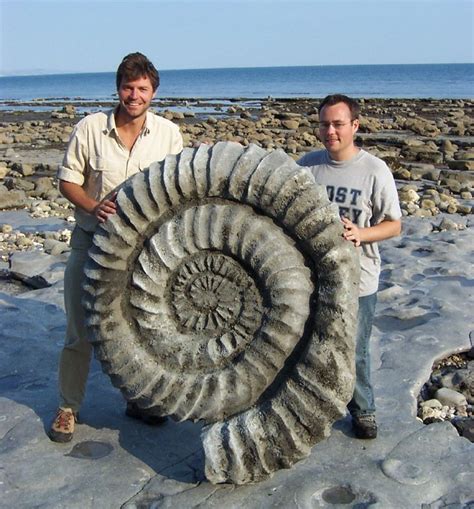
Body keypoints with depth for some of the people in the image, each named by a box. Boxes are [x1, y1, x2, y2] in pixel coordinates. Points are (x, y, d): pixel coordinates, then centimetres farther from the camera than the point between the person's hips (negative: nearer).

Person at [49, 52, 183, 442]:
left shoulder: (169, 133, -3)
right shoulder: (90, 128, -9)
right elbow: (68, 181, -2)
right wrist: (93, 207, -21)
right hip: (92, 241, -2)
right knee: (81, 331, 3)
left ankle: (139, 399, 33)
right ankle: (68, 407, 22)